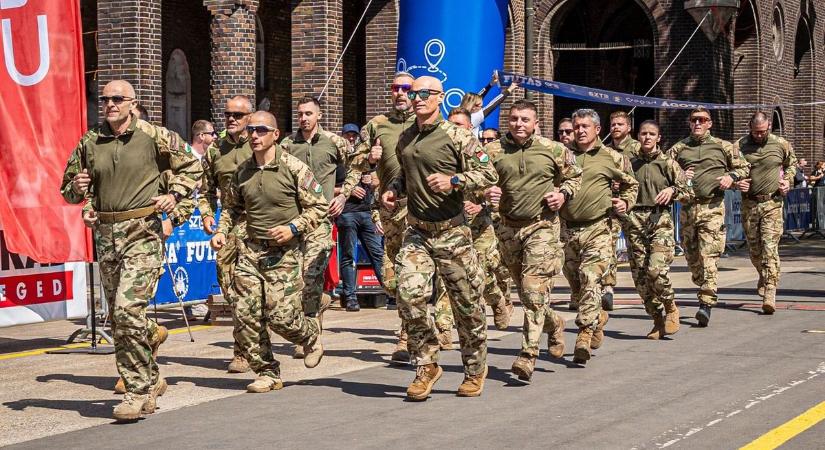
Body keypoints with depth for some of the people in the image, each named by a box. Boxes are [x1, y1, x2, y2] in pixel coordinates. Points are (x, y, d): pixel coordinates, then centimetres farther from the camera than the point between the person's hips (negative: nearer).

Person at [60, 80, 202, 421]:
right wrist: (77, 188, -3)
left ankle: (138, 392, -8)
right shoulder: (89, 142, 10)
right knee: (119, 316, 10)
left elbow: (191, 167, 10)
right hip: (105, 233, 6)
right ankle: (151, 380, 28)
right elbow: (67, 186, 20)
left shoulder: (154, 137, -2)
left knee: (129, 310, -16)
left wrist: (174, 195, -5)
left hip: (143, 232, -5)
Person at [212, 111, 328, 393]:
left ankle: (311, 335, 25)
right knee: (246, 314, -2)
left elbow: (319, 207, -4)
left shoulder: (294, 168, -7)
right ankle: (267, 373, 10)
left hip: (284, 253, -5)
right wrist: (222, 231, 7)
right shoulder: (242, 171, 8)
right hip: (250, 250, 5)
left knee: (280, 317, -10)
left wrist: (293, 228, -16)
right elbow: (234, 207, 24)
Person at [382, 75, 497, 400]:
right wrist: (394, 190, 9)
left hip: (451, 233, -4)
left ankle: (475, 372, 23)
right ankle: (426, 366, -1)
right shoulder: (405, 139, 11)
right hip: (416, 233, 4)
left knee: (467, 304, 5)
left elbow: (488, 174, -10)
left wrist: (453, 181, -23)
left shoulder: (456, 137, -8)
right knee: (410, 295, -14)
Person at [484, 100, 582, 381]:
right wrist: (486, 193, -15)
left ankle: (528, 356, -15)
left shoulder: (553, 150, 0)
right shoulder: (494, 151, 1)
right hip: (509, 228, 3)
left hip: (543, 226, -3)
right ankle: (554, 324, 41)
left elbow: (574, 176, 15)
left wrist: (564, 194, -4)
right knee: (525, 292, 13)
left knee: (534, 290, -14)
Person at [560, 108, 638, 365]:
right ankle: (598, 317, 36)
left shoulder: (612, 158, 6)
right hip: (567, 228, 4)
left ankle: (585, 337, -17)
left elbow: (631, 184, 18)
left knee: (590, 279, -16)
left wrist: (626, 202, 0)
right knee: (574, 283, 11)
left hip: (597, 228, -4)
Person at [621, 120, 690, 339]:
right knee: (640, 274, 1)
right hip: (634, 220, 3)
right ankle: (657, 319, 13)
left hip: (660, 220, -3)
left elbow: (687, 192, 9)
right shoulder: (630, 162, 12)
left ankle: (671, 308, 6)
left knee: (656, 269, -19)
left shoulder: (668, 163, 7)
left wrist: (672, 190, -10)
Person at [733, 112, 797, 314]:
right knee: (754, 248, 9)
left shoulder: (781, 144, 4)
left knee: (770, 247, -11)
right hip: (749, 203, 2)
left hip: (773, 203, -2)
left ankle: (769, 294, -15)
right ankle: (764, 276, 37)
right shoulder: (739, 146, 1)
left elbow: (792, 164, 22)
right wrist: (736, 182, -12)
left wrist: (788, 180, 4)